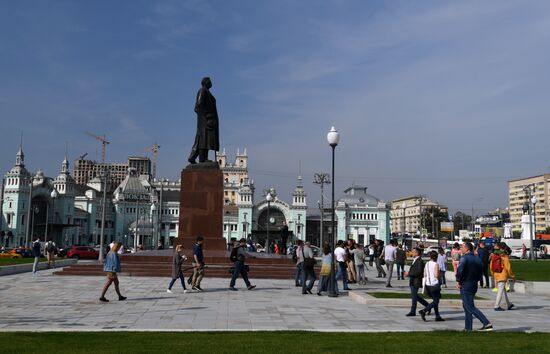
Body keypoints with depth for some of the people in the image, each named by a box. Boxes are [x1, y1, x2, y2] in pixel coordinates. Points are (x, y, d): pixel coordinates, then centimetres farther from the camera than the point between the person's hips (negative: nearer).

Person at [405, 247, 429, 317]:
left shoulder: (420, 261, -15)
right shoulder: (415, 260, 14)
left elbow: (419, 272, -22)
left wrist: (409, 273, -18)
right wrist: (408, 273, 5)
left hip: (416, 282, -10)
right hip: (412, 281, 10)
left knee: (414, 296, -3)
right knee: (415, 296, 14)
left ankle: (413, 312, 5)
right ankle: (427, 305, 25)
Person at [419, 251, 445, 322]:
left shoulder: (427, 264, 7)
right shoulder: (436, 264, -12)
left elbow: (424, 275, 8)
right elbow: (436, 275, -18)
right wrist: (439, 274, 1)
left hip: (428, 284, 7)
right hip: (435, 284, -7)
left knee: (435, 300, 16)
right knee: (436, 301, -1)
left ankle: (437, 316, 17)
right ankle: (423, 311, -16)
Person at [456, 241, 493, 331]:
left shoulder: (464, 258, -15)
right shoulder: (477, 259, 10)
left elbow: (460, 270, -27)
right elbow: (480, 273, 14)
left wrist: (458, 281, -15)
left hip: (465, 286, -8)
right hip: (474, 286, 8)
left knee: (470, 307, -5)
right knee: (466, 306, 18)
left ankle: (487, 324, -13)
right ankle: (468, 328, 21)